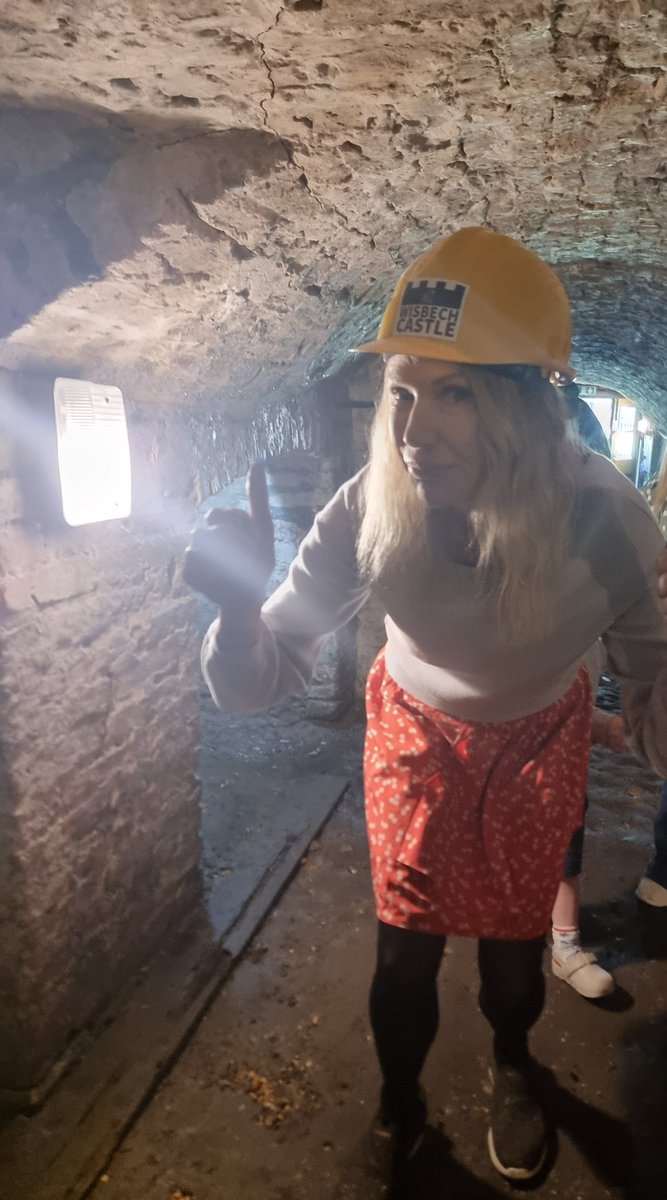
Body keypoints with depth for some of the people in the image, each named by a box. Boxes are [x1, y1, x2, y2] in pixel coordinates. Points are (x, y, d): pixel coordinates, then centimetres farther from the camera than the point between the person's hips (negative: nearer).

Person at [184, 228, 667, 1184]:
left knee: (515, 936, 18)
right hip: (416, 733, 0)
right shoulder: (370, 511, -29)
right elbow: (259, 683, -25)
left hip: (538, 742, 1)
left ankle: (512, 1065, 55)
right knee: (405, 949, 9)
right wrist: (241, 599, -46)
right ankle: (398, 1106, 45)